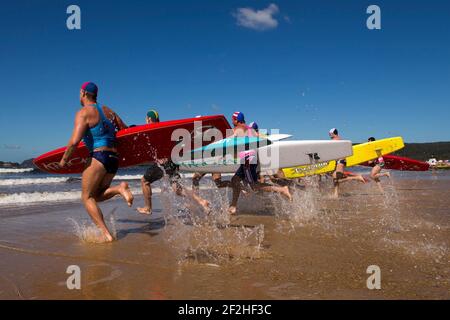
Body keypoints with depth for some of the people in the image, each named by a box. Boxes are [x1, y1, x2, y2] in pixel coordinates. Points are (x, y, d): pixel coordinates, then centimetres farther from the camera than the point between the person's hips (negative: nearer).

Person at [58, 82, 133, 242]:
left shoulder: (83, 113, -4)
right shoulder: (109, 111, 17)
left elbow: (75, 141, -14)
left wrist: (64, 159, 0)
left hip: (98, 157, -7)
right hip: (114, 158, 7)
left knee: (87, 197, 4)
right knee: (96, 196, 19)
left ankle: (106, 234, -9)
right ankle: (118, 188, -10)